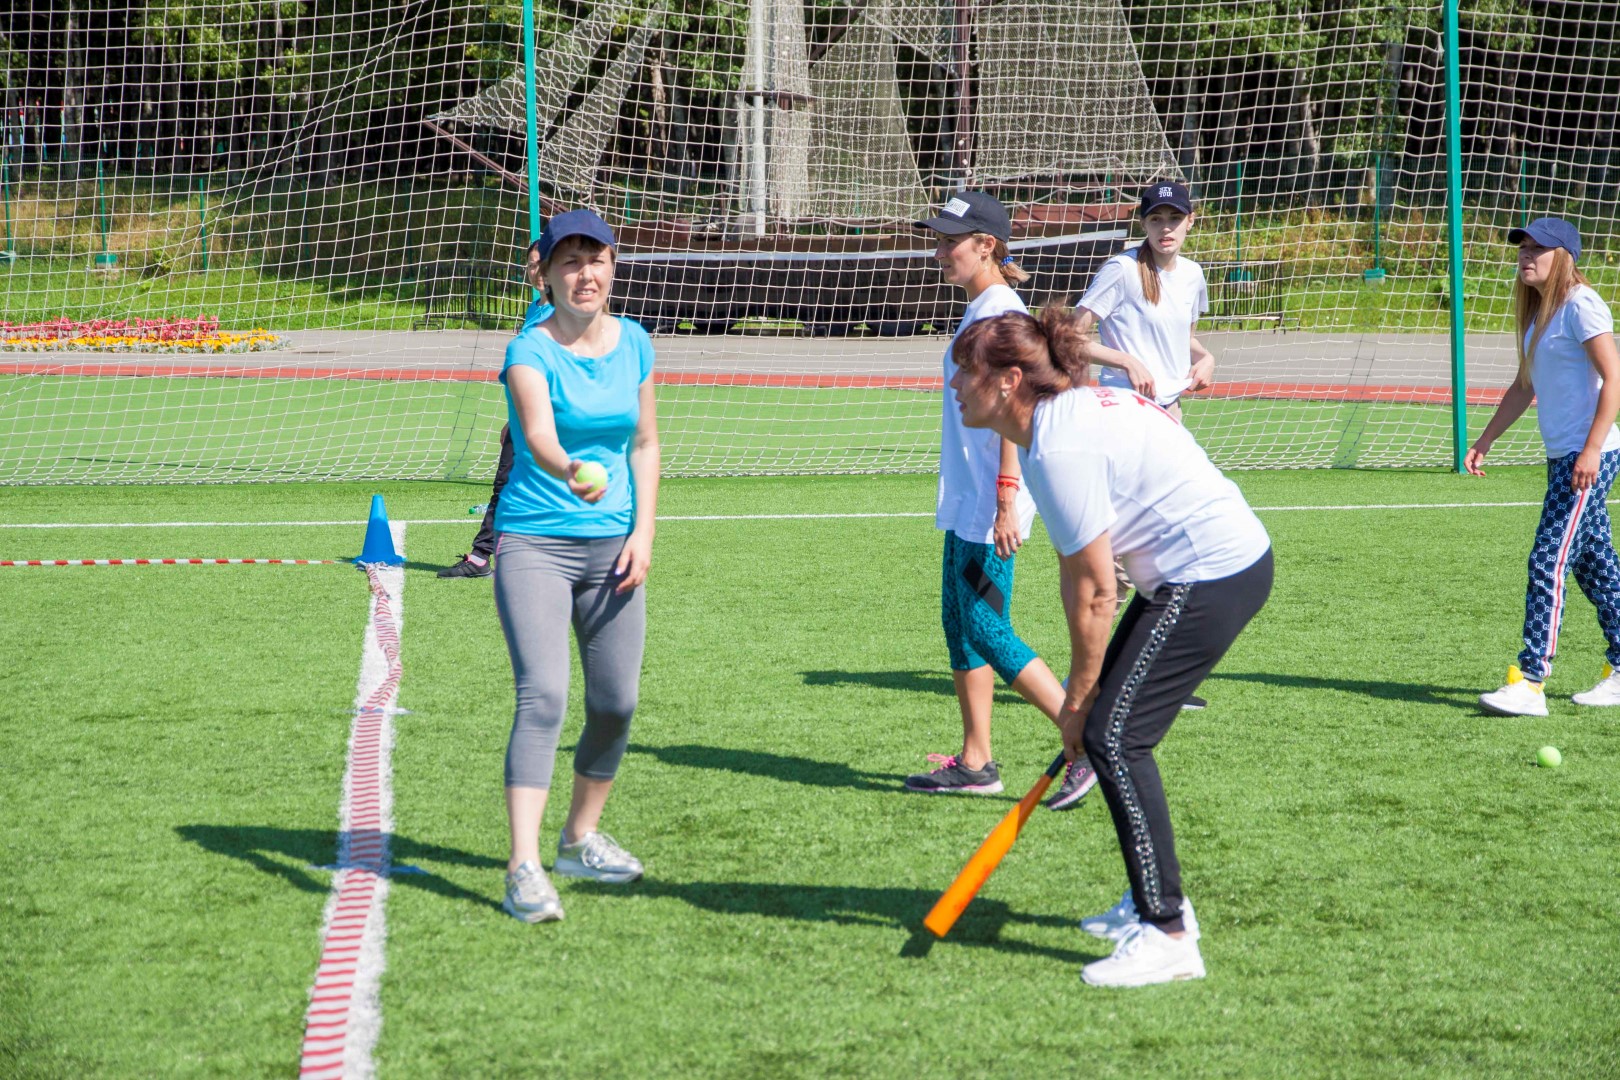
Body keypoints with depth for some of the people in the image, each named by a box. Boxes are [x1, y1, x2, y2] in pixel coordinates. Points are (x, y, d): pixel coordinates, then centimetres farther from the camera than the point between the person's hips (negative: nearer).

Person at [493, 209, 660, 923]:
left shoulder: (634, 344, 5)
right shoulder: (531, 351, -13)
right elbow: (538, 433, -32)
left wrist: (642, 530, 3)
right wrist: (569, 471, -53)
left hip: (612, 546, 6)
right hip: (534, 542, -5)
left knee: (615, 702, 9)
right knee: (542, 695, -18)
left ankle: (580, 839, 30)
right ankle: (524, 869, -21)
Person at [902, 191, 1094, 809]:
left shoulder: (1002, 315, -14)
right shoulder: (977, 312, 15)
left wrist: (1007, 497, -25)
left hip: (990, 505, -10)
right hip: (965, 503, 10)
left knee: (986, 631, -9)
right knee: (959, 624, 11)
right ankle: (975, 764, 16)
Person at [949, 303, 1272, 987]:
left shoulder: (1060, 449, -22)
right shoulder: (1064, 412, 10)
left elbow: (1094, 594, -17)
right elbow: (1080, 569, 12)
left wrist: (1078, 698, -6)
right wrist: (1083, 694, 11)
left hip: (1211, 578, -10)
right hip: (1226, 563, 10)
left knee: (1110, 735, -11)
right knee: (1113, 724, 15)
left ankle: (1168, 936, -9)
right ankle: (1156, 899, 27)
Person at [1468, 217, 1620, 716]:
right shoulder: (1537, 311, 15)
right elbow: (1525, 386, 24)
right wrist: (1485, 441, 21)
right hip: (1563, 456, 9)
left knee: (1548, 564, -13)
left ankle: (1530, 683, -14)